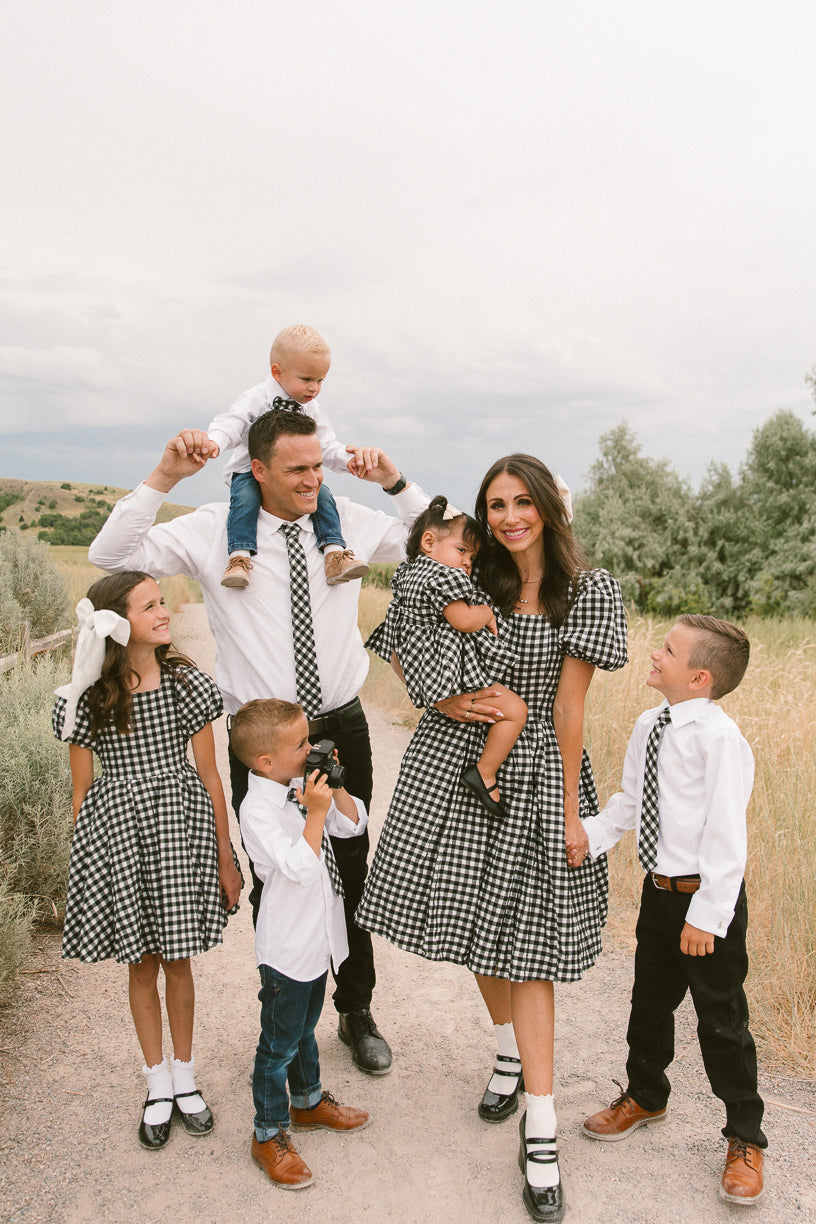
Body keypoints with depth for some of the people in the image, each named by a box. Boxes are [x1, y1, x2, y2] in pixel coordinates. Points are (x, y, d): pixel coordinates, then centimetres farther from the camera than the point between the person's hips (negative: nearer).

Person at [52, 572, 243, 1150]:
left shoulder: (187, 683, -5)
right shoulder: (86, 697, -7)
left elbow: (209, 775, -1)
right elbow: (82, 788, 1)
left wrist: (225, 855, 1)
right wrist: (84, 859, 3)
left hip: (180, 826, 0)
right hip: (116, 832, 0)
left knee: (178, 961, 11)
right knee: (142, 965, 13)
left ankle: (184, 1077, 33)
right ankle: (158, 1086, 32)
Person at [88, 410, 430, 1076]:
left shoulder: (350, 522, -1)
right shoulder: (214, 531, -7)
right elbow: (110, 555, -12)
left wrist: (397, 482, -6)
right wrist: (163, 478, -22)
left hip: (341, 727, 2)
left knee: (351, 875, 15)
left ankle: (357, 1012, 37)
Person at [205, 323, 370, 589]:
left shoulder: (311, 408, 9)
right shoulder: (256, 399, -9)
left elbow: (326, 445, 10)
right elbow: (231, 422, -21)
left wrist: (345, 458, -12)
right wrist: (214, 441, -44)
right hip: (250, 471, -4)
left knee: (322, 494, -19)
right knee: (245, 497, -33)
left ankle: (335, 554, -21)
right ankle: (239, 557, -36)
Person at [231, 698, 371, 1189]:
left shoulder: (303, 785, -1)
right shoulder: (258, 809, -25)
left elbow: (354, 824, 4)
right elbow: (299, 867, -31)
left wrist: (335, 789, -10)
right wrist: (316, 813, -32)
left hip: (319, 939, 8)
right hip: (286, 949, -8)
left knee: (305, 1027, 27)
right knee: (279, 1044, 8)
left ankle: (308, 1102, 46)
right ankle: (269, 1135, 26)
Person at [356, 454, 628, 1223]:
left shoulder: (588, 591, -8)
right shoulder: (471, 581, -1)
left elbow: (568, 706, -8)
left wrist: (570, 809, -5)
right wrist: (444, 700, -11)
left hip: (533, 770, -3)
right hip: (456, 759, 3)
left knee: (525, 938, -2)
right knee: (477, 918, 14)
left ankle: (540, 1131, 10)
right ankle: (509, 1050, 41)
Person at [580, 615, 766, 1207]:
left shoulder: (719, 737, -23)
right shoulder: (648, 727, 2)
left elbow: (726, 835, -23)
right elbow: (630, 801, 11)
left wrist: (707, 915, -22)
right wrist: (587, 837, -3)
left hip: (708, 898, -7)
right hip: (659, 890, 7)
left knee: (722, 1021, 8)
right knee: (650, 1003, 23)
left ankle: (745, 1140, 30)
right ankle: (646, 1096, 48)